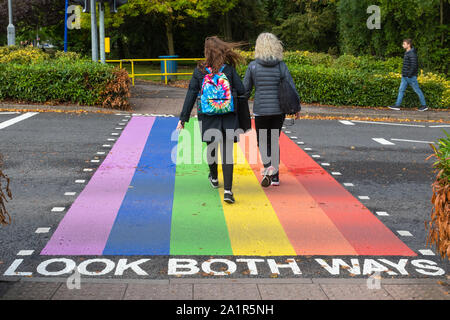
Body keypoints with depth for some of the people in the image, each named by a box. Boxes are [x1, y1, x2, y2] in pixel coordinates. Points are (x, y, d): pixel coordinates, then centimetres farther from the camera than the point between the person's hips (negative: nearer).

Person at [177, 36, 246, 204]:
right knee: (227, 152, -2)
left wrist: (183, 118, 3)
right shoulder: (229, 69, -4)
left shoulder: (199, 71, -3)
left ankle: (214, 178, 44)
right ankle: (227, 190, -11)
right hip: (228, 117, -1)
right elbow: (242, 91, -5)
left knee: (211, 147, 22)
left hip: (208, 117, 1)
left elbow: (191, 95, -2)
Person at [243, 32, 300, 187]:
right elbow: (291, 88, -3)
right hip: (279, 110, 2)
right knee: (274, 141, 16)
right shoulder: (281, 65, -3)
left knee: (262, 141, 13)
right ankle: (275, 176, 18)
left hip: (261, 110, -2)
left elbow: (245, 89, 0)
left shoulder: (253, 66, -5)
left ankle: (268, 166, -15)